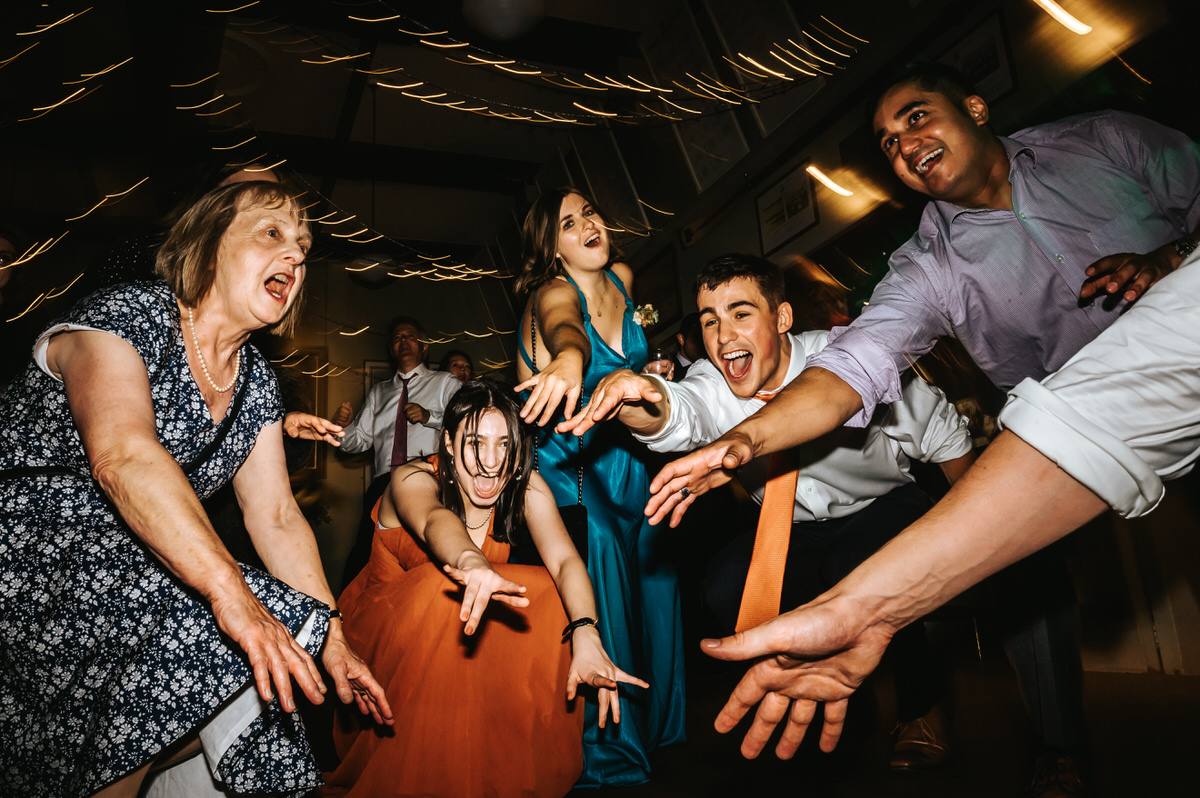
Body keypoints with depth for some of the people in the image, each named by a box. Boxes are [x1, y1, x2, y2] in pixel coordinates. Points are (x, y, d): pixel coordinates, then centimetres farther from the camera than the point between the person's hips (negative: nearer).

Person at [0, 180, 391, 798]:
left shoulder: (256, 382, 5)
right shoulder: (123, 314, -15)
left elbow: (275, 515, 4)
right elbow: (123, 454, -33)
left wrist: (333, 641, -2)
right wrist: (231, 591, -43)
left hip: (137, 573, 7)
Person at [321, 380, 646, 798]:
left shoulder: (527, 487, -14)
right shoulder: (412, 479, -23)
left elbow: (565, 560, -29)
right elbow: (434, 521, -47)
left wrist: (586, 635, -49)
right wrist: (471, 562, -71)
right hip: (384, 631, -3)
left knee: (544, 592, -23)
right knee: (446, 588, -34)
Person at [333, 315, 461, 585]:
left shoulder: (445, 383, 17)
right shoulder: (378, 392, 30)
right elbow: (359, 441, 23)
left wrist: (429, 416, -11)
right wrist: (344, 426, 2)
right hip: (385, 480, 4)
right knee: (359, 565, -14)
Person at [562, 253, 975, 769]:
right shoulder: (711, 385, -16)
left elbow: (944, 435, -8)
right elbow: (678, 416, -40)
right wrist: (641, 402, -63)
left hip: (884, 508, -2)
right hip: (795, 532, 3)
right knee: (726, 589, -21)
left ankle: (921, 707, -1)